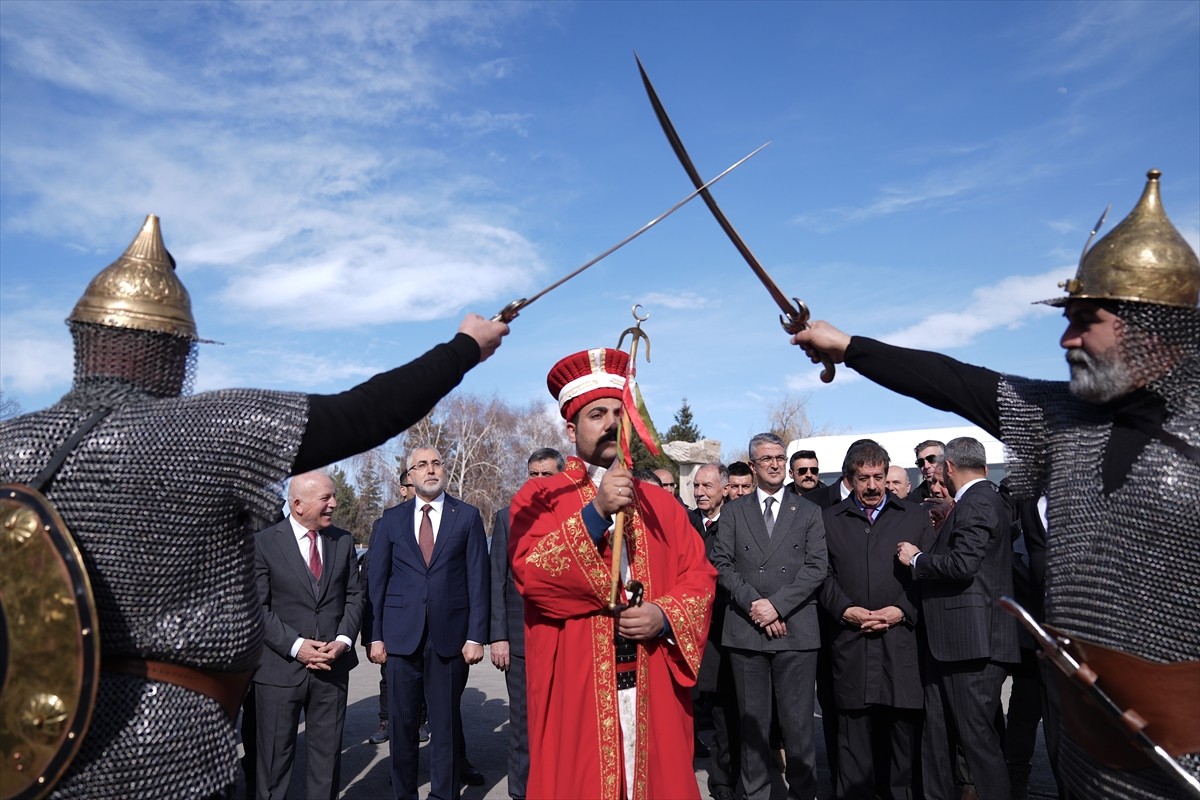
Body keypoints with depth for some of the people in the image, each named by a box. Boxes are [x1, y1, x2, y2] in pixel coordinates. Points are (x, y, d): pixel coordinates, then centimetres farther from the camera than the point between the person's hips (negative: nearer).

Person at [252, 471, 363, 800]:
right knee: (275, 757, 10)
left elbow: (354, 596, 8)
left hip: (332, 665, 3)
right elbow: (257, 607, -9)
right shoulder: (263, 542, -6)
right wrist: (295, 646, -17)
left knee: (328, 753, 12)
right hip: (280, 668, -3)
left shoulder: (343, 541, 6)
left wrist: (344, 640, -7)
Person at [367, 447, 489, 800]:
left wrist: (476, 636, -6)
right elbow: (376, 578, 6)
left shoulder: (467, 516, 3)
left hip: (450, 635, -1)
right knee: (401, 721, 9)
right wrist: (376, 635, 1)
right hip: (402, 634, 1)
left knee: (447, 722, 7)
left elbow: (478, 579, 0)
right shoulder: (392, 517, 7)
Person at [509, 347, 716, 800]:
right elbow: (529, 572, -16)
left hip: (654, 689, 3)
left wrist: (666, 617, -13)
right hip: (575, 687, -3)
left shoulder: (661, 503, 11)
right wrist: (595, 513, -24)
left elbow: (700, 576, 5)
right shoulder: (538, 498, 0)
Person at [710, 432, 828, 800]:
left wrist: (777, 604, -10)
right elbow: (721, 564, 3)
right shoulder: (733, 511, 11)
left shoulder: (808, 511, 9)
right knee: (752, 722, 8)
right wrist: (753, 603, -9)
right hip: (745, 631, 1)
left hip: (796, 630, -1)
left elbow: (817, 566, 0)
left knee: (798, 723, 2)